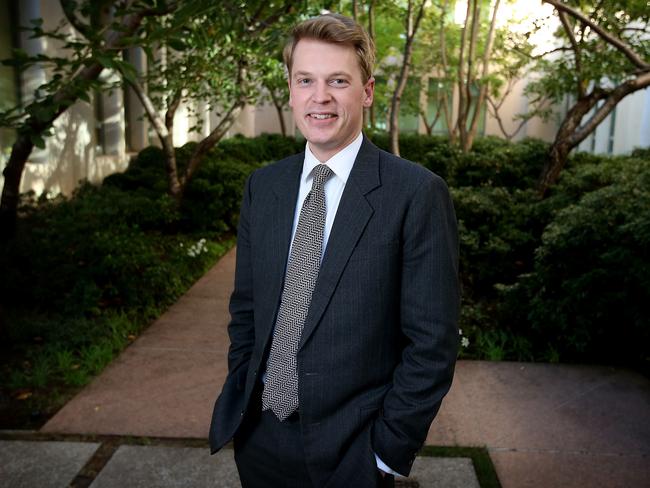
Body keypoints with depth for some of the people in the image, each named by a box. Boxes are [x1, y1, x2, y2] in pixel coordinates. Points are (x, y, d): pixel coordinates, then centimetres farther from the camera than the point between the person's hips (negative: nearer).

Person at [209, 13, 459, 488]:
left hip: (349, 449, -4)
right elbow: (245, 307, 8)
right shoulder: (262, 186, 1)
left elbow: (432, 341, -13)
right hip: (259, 433, 5)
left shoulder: (418, 193, -14)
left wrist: (390, 449, -11)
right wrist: (240, 403, 5)